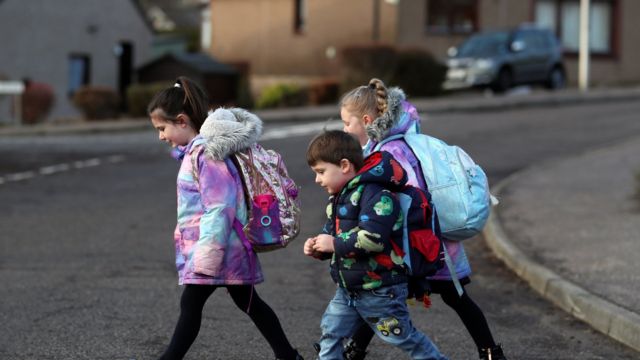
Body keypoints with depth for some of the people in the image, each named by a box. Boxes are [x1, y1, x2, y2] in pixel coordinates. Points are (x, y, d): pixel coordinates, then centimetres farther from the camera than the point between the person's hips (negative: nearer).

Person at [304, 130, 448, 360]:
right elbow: (332, 232, 20)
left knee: (403, 336, 4)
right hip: (348, 289, 9)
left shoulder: (374, 195, -22)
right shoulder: (339, 197, 10)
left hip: (379, 289, -9)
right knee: (330, 332, 8)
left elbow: (373, 237, -32)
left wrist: (335, 244, -24)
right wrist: (318, 248, -2)